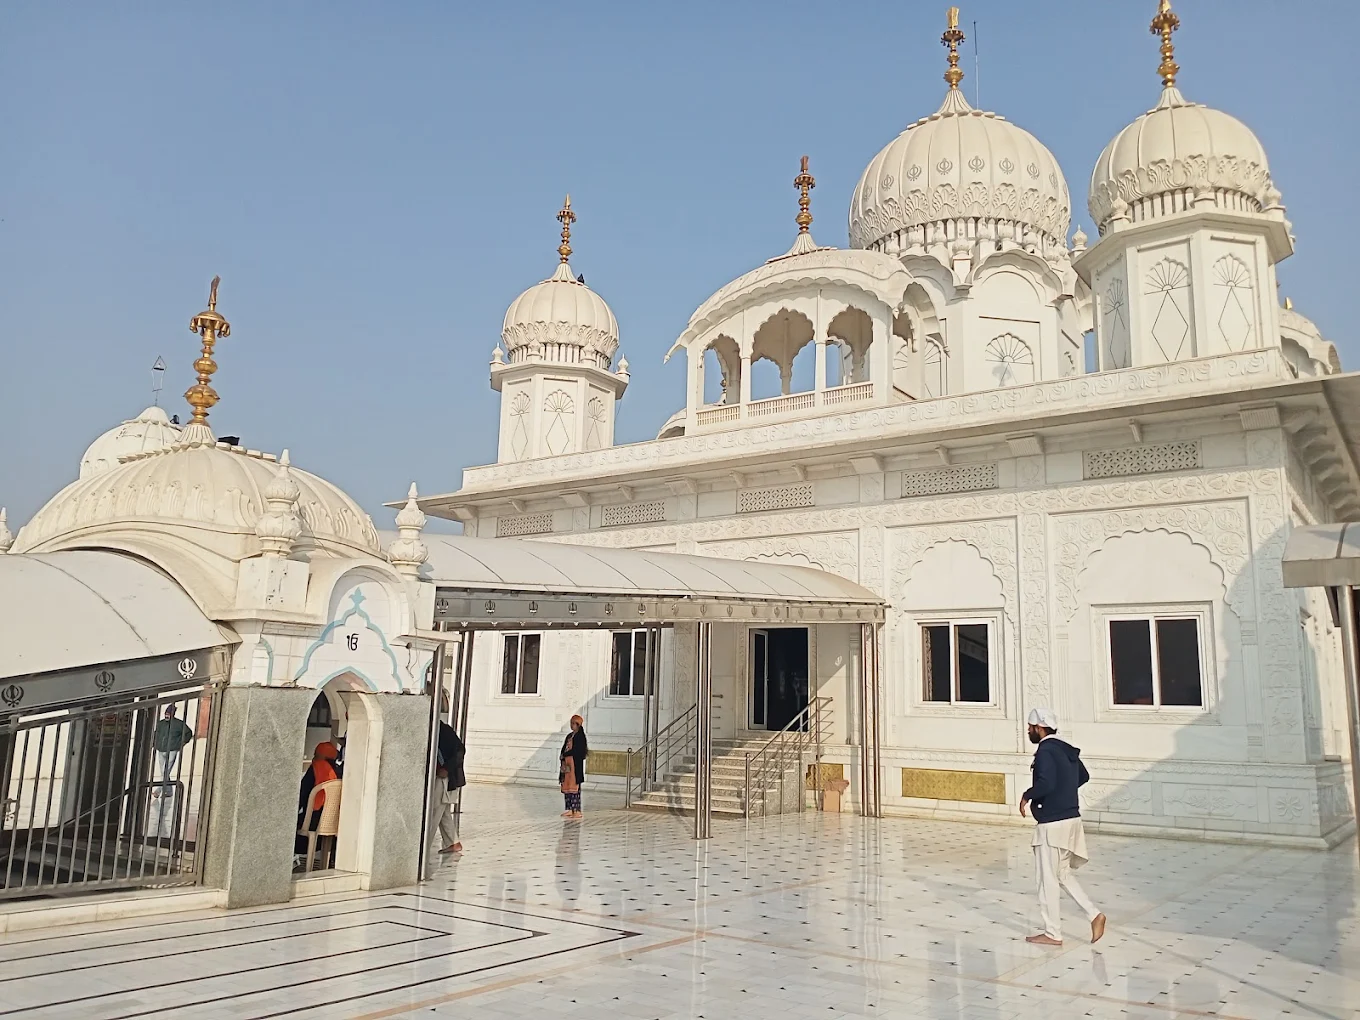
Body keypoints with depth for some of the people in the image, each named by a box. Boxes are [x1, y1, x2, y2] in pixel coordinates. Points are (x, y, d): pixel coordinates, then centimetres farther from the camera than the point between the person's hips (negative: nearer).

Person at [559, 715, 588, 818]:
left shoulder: (580, 736, -7)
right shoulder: (569, 736, 17)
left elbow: (578, 751, -16)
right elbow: (564, 749, 16)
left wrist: (565, 754, -7)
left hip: (575, 764, -8)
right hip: (567, 764, 8)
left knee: (574, 787, -9)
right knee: (566, 787, 8)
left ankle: (577, 811, -6)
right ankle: (570, 809, 15)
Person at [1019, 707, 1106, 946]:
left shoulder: (1045, 750, -17)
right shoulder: (1065, 749, 11)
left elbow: (1046, 783, -30)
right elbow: (1083, 776, 26)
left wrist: (1027, 796, -14)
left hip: (1053, 824, -9)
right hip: (1071, 818, 9)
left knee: (1048, 878, 2)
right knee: (1063, 874, 20)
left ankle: (1052, 933, 10)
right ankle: (1094, 914, 11)